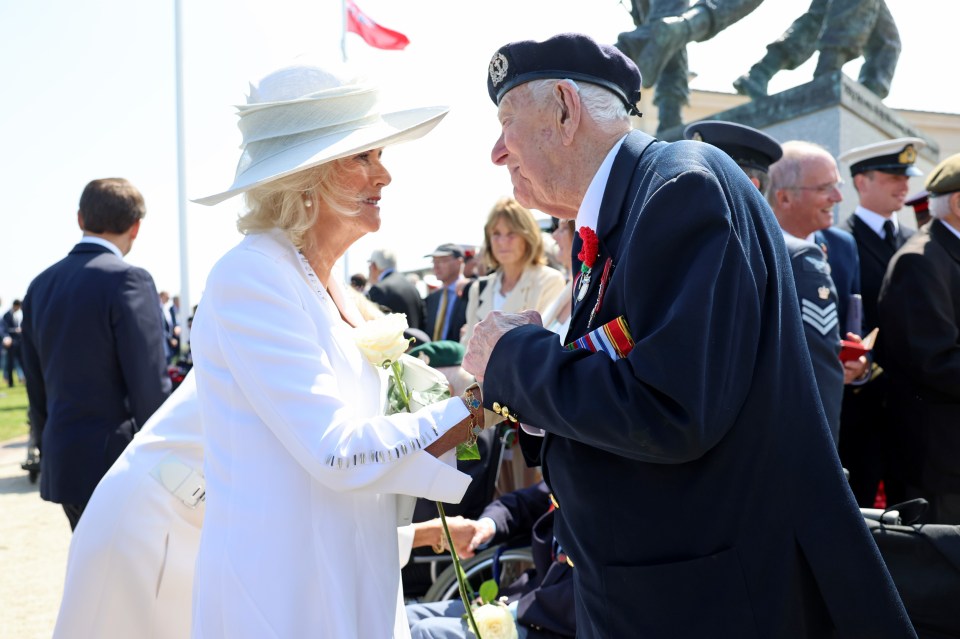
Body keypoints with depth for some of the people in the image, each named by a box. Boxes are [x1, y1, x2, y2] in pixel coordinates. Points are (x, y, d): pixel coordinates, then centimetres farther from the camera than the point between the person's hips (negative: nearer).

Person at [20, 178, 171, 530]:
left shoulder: (41, 285, 8)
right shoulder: (128, 280, -14)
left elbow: (37, 387, 13)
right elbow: (151, 387, -16)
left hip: (62, 465, 7)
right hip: (118, 464, -7)